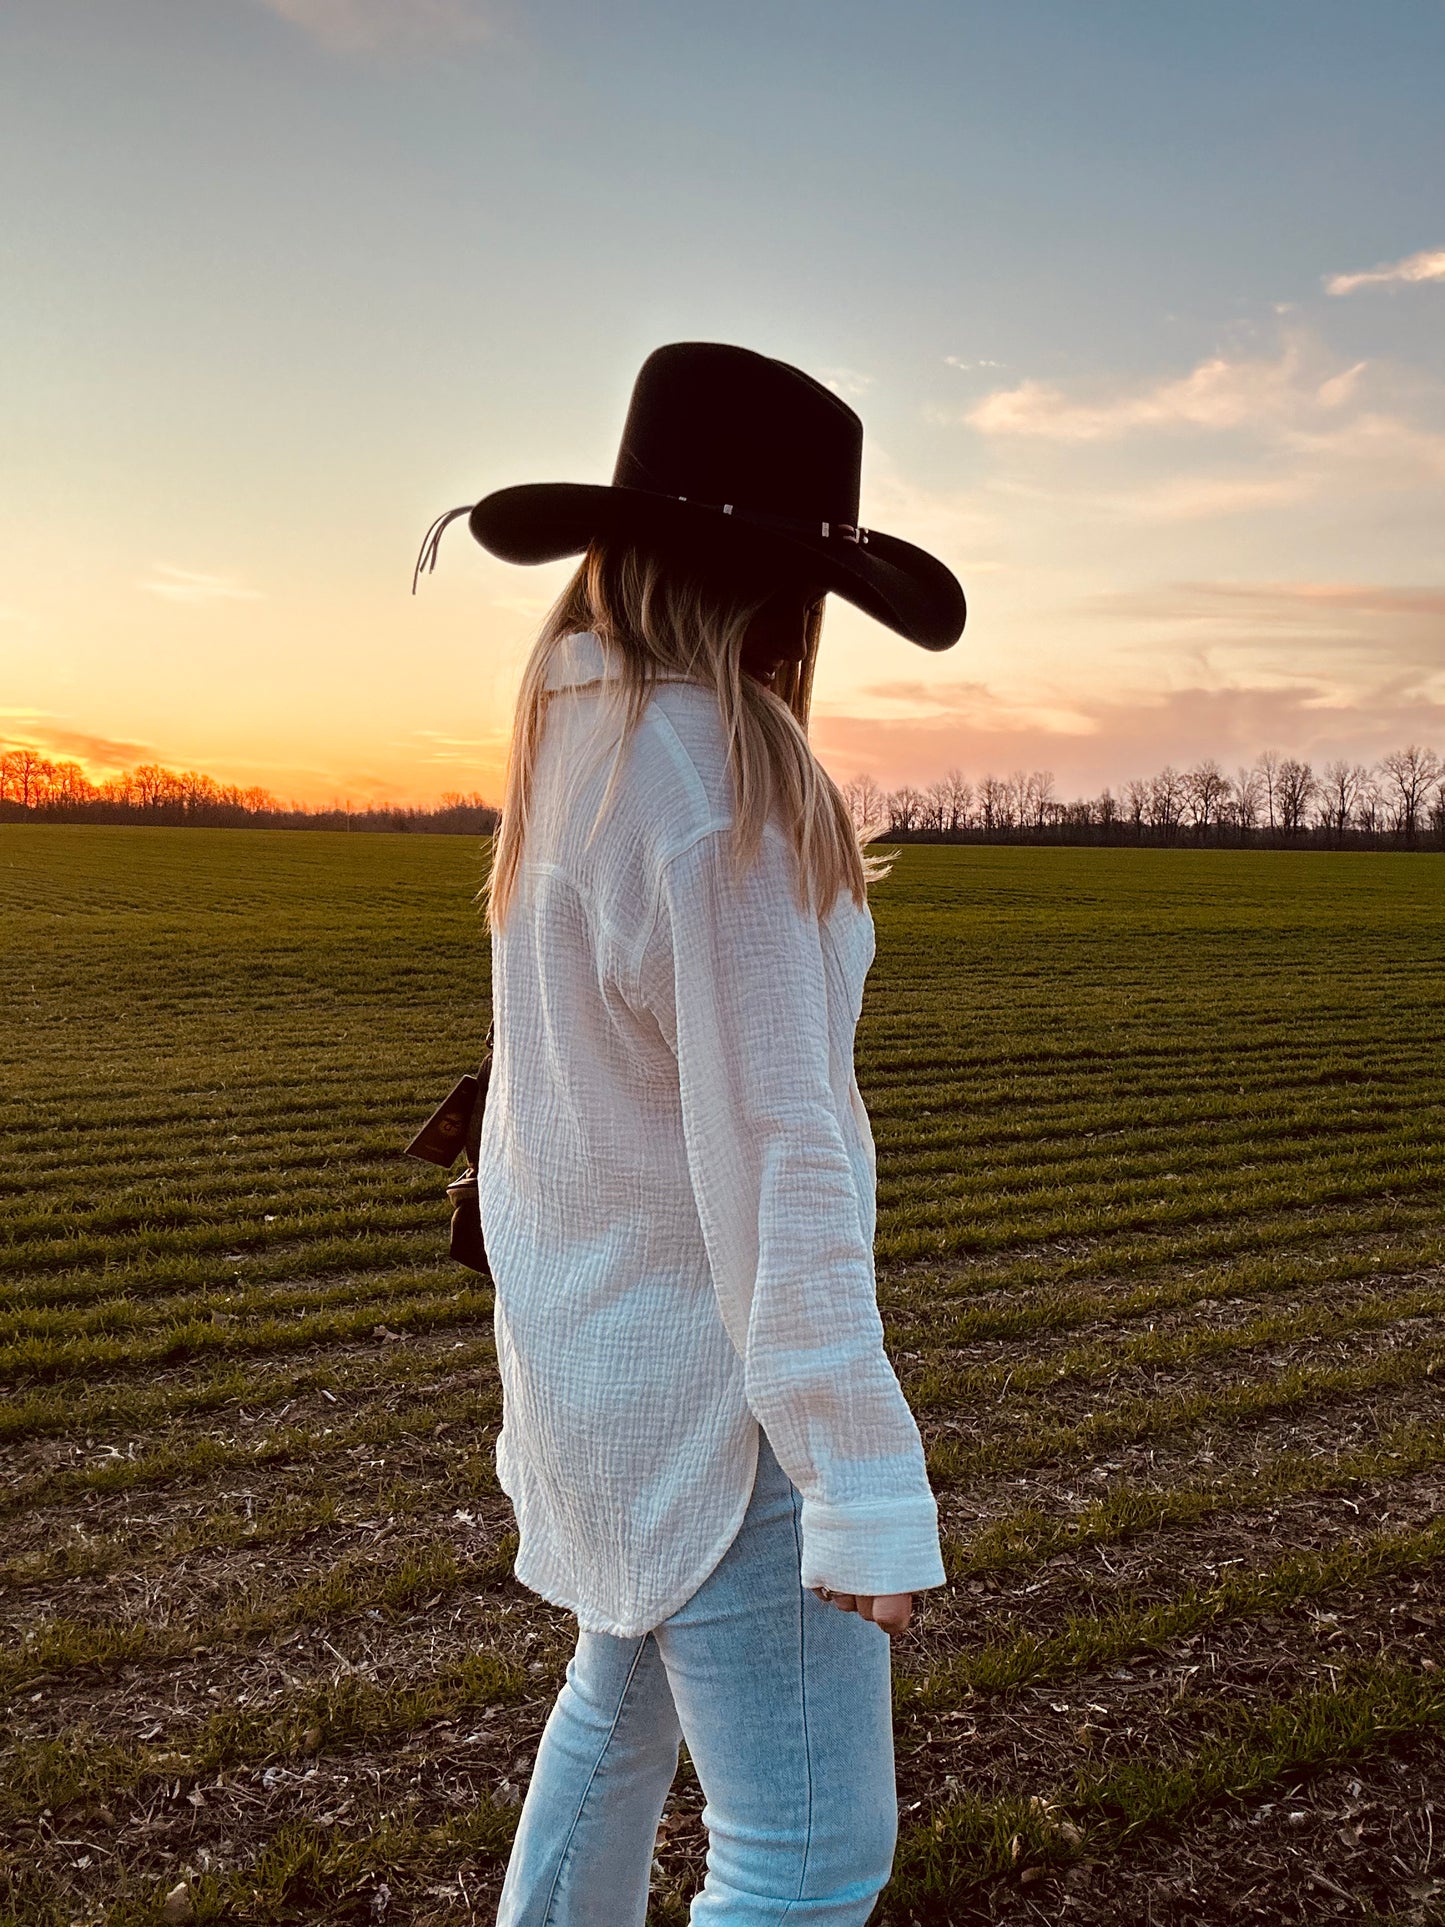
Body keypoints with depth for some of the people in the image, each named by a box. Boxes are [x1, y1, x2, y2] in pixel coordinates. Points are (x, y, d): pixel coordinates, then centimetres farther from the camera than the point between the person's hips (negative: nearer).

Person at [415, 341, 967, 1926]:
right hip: (711, 1378, -9)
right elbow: (773, 1152, -27)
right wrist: (866, 1484, -22)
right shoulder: (724, 785, -25)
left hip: (594, 1323, 10)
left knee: (626, 1690, 29)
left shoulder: (573, 745, 4)